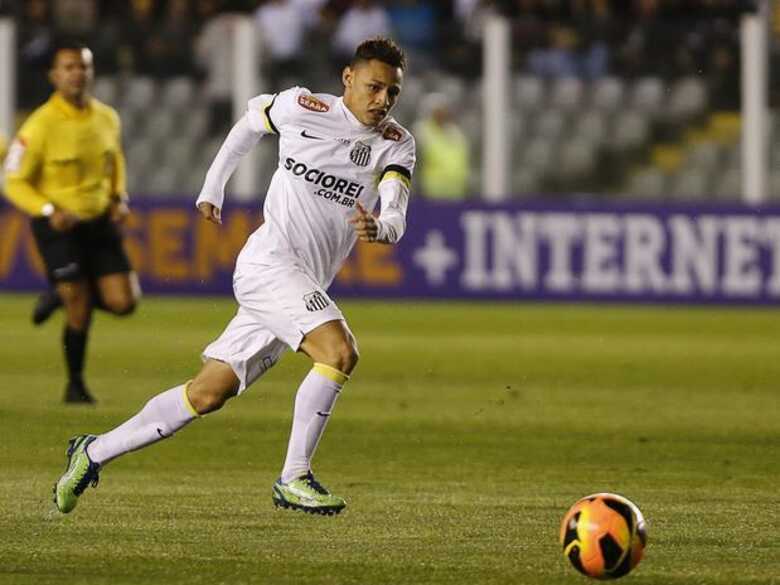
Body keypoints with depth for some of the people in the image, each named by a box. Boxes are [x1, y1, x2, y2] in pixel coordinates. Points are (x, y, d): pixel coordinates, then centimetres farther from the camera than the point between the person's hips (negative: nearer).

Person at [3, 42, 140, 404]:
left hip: (100, 221, 5)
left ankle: (63, 296, 27)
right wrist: (49, 211, -26)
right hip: (59, 225, -5)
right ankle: (75, 384, 17)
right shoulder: (41, 126, -16)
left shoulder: (107, 118, 1)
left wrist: (119, 198, 5)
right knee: (80, 310, -6)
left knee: (123, 303, -4)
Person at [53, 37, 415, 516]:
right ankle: (294, 480, -17)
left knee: (207, 394, 7)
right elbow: (253, 118, 15)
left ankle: (93, 453, 20)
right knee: (340, 352, -26)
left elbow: (396, 219, -12)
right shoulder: (305, 109, -6)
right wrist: (213, 187, 21)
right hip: (269, 261, -5)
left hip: (305, 288, 5)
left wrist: (380, 228, -36)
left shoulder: (397, 147, 3)